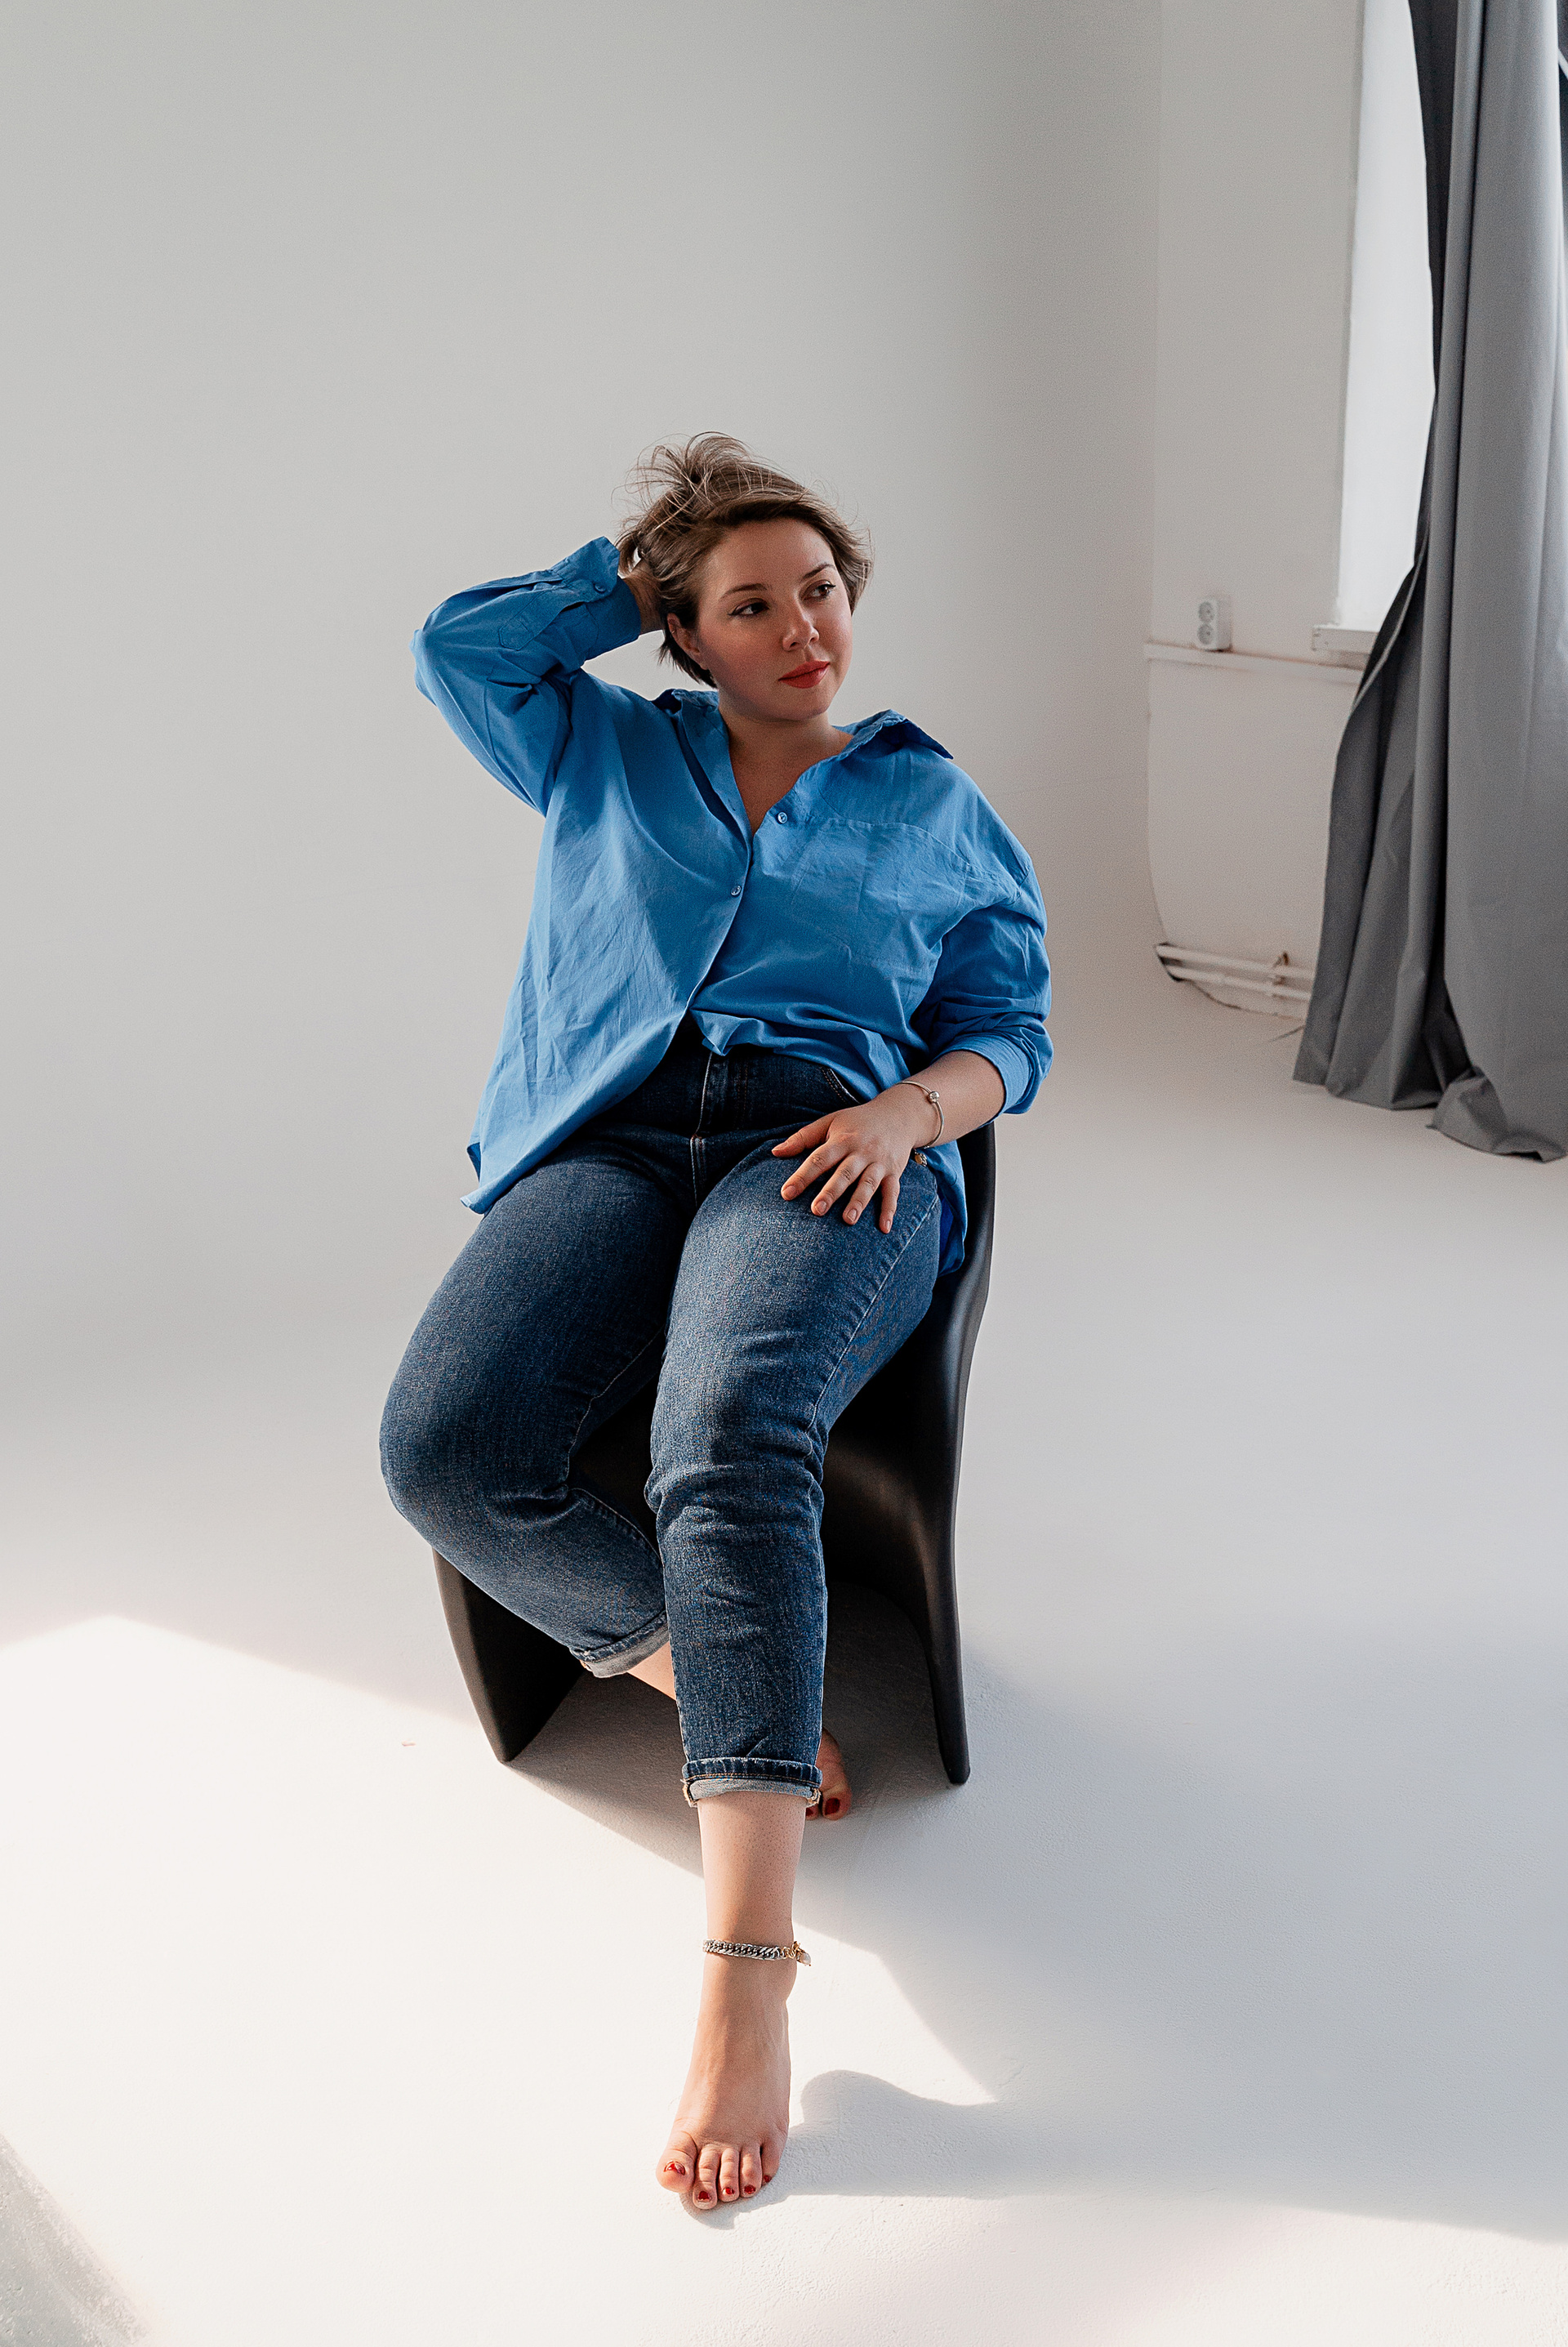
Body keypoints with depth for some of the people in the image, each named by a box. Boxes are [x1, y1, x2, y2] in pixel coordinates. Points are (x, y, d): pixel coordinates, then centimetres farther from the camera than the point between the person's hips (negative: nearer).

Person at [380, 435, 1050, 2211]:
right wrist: (641, 566, 24)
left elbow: (1008, 1032, 17)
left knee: (730, 1444, -37)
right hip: (609, 1144, 3)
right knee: (446, 1448, -30)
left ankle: (747, 1973, -43)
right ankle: (733, 1696, -11)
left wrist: (908, 1110, -6)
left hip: (826, 1151, -2)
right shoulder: (606, 755, 27)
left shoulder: (935, 806, 23)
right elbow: (457, 646, 16)